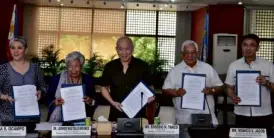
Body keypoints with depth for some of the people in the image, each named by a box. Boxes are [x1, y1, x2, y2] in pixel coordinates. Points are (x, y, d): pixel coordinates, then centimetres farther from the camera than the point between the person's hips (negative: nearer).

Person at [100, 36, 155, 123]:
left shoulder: (143, 66, -1)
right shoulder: (110, 67, 3)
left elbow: (149, 87, 5)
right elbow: (104, 87, 10)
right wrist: (112, 102, -5)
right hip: (117, 114, 1)